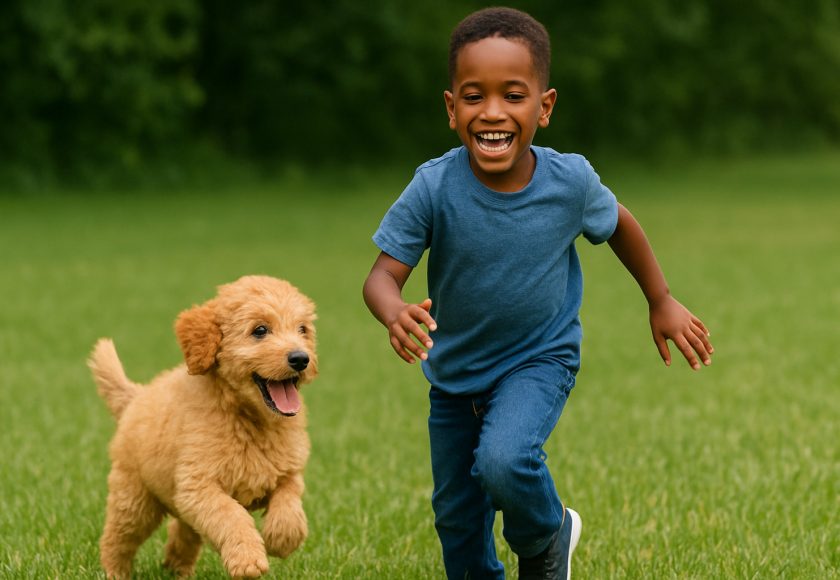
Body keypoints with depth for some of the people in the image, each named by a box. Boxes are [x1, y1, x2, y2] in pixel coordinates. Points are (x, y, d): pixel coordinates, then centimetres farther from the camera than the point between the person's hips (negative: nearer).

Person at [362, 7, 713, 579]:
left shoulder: (571, 181, -21)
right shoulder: (434, 188, -25)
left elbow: (619, 224, 1)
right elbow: (383, 275, -25)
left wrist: (662, 303, 10)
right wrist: (395, 314, -48)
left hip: (540, 359, -2)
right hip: (455, 372, 2)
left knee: (504, 461, -28)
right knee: (455, 515, 13)